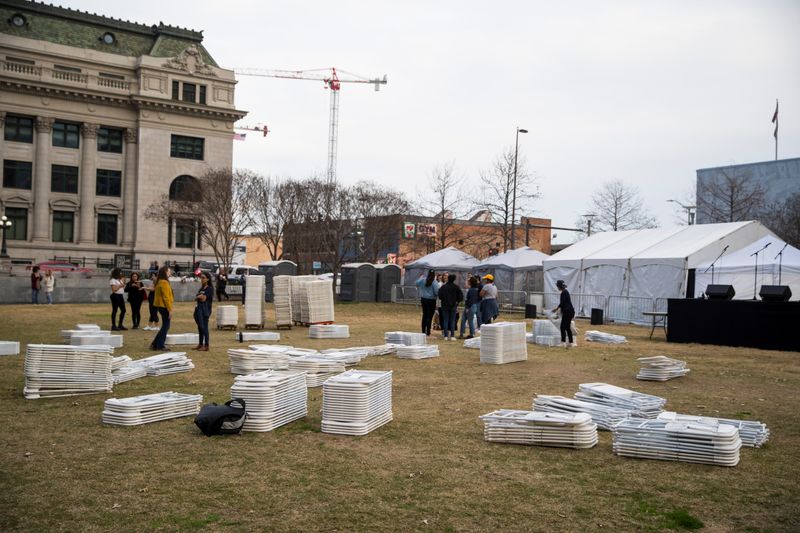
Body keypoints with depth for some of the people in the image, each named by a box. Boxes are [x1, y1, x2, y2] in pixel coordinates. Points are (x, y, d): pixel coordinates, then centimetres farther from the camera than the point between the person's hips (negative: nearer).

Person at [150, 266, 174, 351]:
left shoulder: (160, 282, 16)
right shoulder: (164, 283, -15)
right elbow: (166, 297, -19)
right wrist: (170, 310, -18)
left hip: (160, 306, 10)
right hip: (164, 306, -10)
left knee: (165, 326, 15)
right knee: (165, 326, -2)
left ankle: (155, 344, 17)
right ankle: (160, 346, 3)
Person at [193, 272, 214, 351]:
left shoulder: (209, 288, -8)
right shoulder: (201, 288, 16)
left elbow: (203, 299, -14)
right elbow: (195, 298, 11)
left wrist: (198, 297, 2)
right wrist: (199, 296, -8)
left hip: (205, 310, -8)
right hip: (199, 309, 8)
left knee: (204, 327, -8)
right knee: (200, 327, 11)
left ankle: (206, 346, -5)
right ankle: (200, 344, 18)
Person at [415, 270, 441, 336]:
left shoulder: (423, 280, -2)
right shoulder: (434, 282, -16)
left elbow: (416, 283, 11)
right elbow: (437, 291, -19)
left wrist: (421, 278, 25)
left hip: (423, 299, 5)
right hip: (431, 300, -5)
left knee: (424, 315, 15)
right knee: (429, 316, -1)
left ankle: (423, 331, 18)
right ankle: (428, 332, -2)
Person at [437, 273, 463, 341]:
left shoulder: (443, 287, -5)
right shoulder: (456, 287, -5)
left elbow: (440, 296, -7)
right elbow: (461, 296, -6)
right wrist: (457, 301, 11)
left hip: (445, 306, 0)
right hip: (453, 306, 0)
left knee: (445, 321, 5)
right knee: (452, 321, 6)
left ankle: (446, 336, 2)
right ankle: (452, 336, 2)